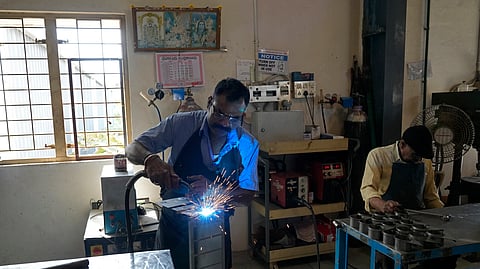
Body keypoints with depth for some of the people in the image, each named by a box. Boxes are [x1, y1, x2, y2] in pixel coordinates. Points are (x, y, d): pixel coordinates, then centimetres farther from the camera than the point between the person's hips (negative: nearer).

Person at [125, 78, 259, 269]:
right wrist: (151, 159, -35)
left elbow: (247, 195, -7)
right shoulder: (182, 123, -16)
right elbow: (132, 149, -12)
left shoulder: (248, 145, -11)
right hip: (173, 226, 0)